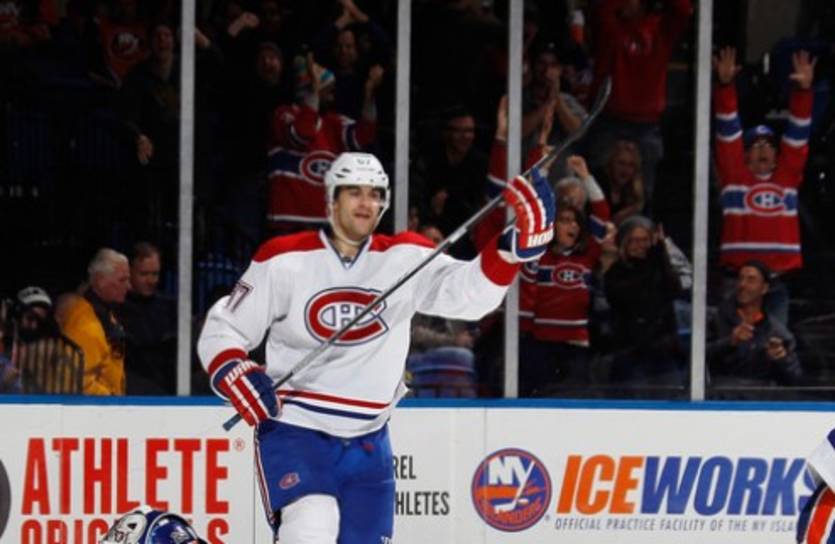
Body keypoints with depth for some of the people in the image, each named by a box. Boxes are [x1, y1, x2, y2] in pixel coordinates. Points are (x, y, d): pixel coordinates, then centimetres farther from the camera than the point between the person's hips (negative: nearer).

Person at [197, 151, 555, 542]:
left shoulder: (403, 257, 1)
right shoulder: (285, 259, -6)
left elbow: (467, 293, -14)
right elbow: (221, 331, -1)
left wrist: (516, 244, -30)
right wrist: (235, 376, -22)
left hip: (367, 442, 4)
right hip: (293, 432, -4)